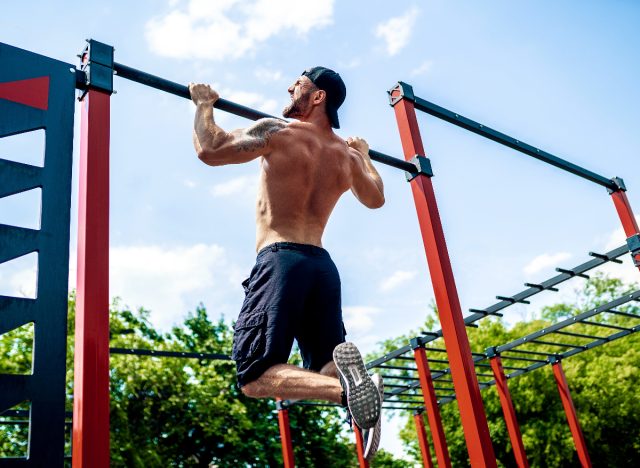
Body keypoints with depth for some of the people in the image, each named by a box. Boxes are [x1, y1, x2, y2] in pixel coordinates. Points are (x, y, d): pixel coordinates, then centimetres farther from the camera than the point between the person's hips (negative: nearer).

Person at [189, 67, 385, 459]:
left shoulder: (278, 131, -2)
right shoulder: (348, 155, 16)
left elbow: (209, 150, -4)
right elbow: (376, 199, 34)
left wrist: (205, 104, 14)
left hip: (282, 261, -6)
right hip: (323, 266, 6)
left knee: (254, 376, -8)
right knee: (325, 372, 13)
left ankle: (344, 388, -34)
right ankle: (349, 379, -25)